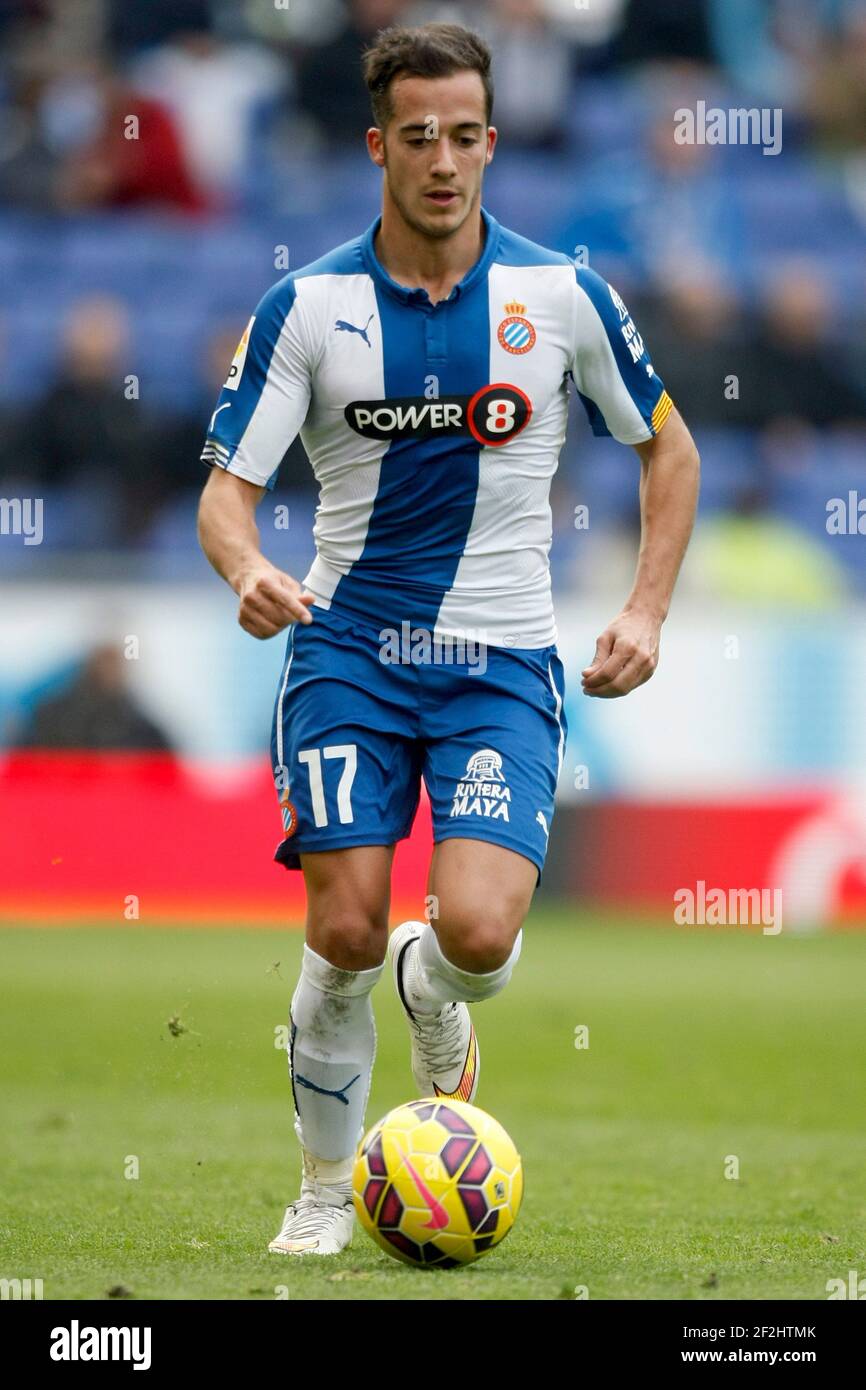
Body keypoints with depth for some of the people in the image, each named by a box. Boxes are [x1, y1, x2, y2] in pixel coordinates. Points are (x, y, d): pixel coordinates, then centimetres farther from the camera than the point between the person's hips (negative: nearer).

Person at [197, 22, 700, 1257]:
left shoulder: (562, 295, -2)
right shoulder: (307, 307, -4)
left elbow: (668, 447, 12)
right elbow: (227, 485, -5)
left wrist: (648, 611, 1)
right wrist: (248, 571, -28)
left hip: (502, 658, 0)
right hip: (348, 646, 0)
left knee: (477, 929, -19)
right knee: (345, 934, -10)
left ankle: (438, 999, 20)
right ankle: (326, 1186, 15)